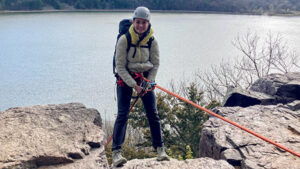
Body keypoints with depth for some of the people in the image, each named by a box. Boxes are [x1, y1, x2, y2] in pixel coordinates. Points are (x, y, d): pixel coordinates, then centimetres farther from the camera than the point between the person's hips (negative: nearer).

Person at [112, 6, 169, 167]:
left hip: (145, 78, 3)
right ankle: (116, 152, -8)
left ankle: (160, 148, 11)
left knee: (153, 113, -1)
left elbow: (155, 64, 3)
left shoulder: (152, 41, -6)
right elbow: (120, 66, -14)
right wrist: (134, 85, -20)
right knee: (122, 114, -11)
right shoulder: (124, 40, -16)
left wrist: (148, 82, -10)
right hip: (125, 78, -3)